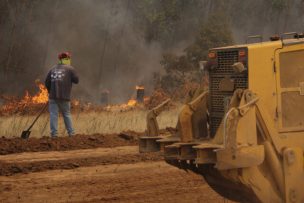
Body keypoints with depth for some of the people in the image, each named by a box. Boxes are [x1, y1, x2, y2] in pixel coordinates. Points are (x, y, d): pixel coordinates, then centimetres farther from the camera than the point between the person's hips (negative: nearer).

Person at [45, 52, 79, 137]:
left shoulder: (53, 69, 12)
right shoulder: (70, 69, 2)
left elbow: (47, 82, 9)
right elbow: (76, 80, 0)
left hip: (53, 96, 2)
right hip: (64, 96, -1)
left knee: (53, 115, 1)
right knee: (67, 114, 11)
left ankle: (54, 133, -6)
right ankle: (71, 133, 12)